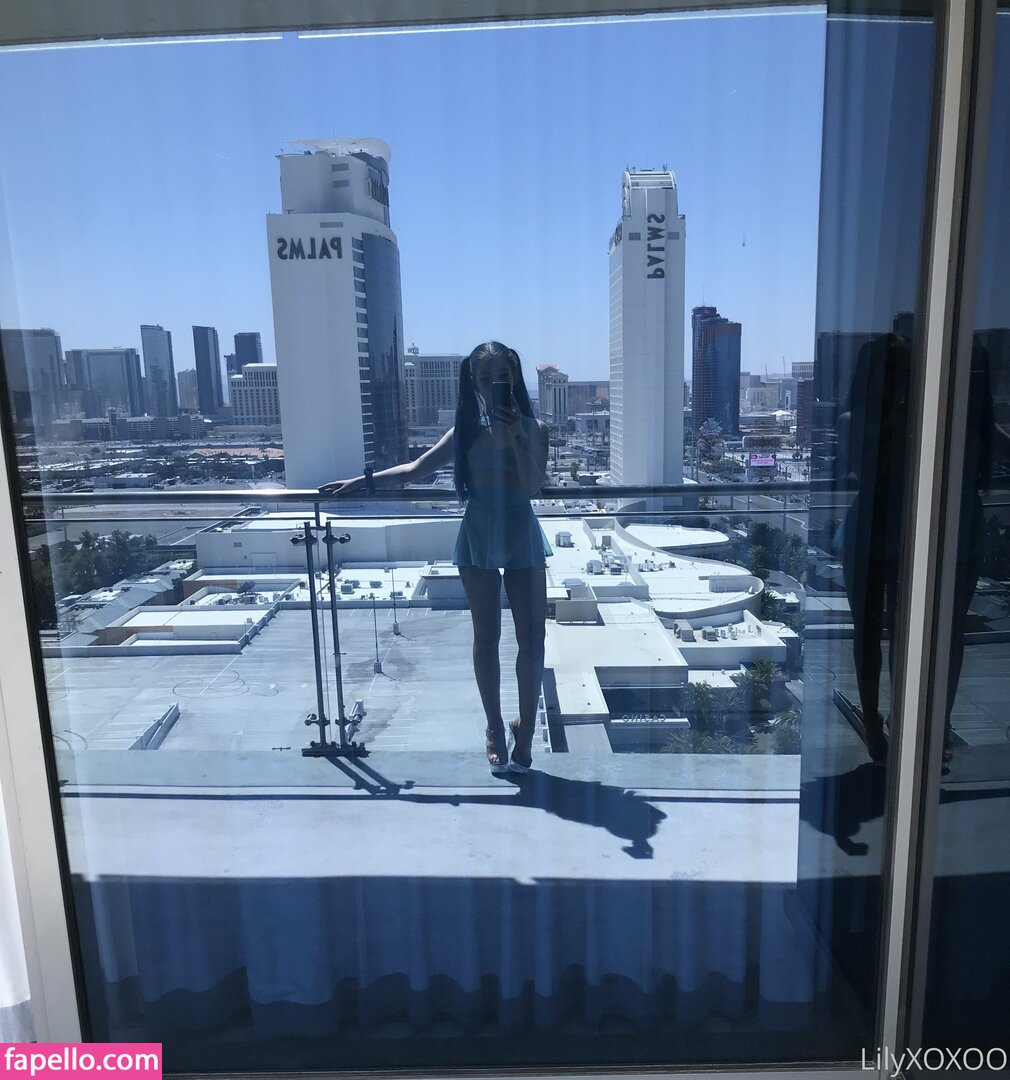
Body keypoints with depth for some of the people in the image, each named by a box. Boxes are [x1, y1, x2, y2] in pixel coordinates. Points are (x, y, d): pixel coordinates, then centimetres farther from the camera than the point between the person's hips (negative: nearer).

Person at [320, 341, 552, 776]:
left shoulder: (533, 428, -3)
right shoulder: (466, 430, 2)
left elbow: (533, 486, -14)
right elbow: (416, 468, 10)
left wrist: (516, 439, -22)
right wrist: (363, 480, 8)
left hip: (522, 539, -1)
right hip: (479, 541, 1)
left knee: (532, 638, 1)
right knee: (486, 639, 8)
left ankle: (525, 729, 15)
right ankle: (495, 728, 22)